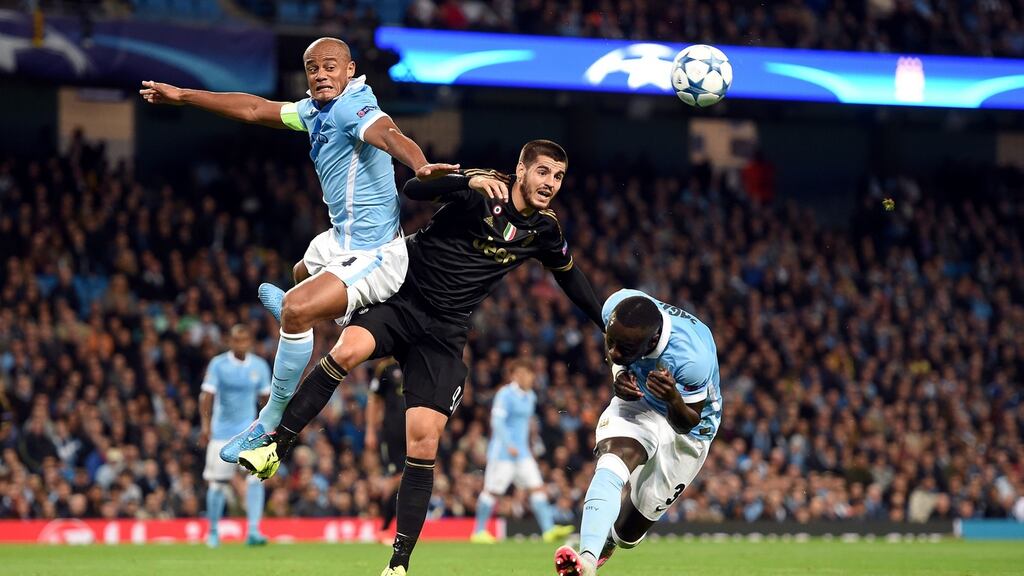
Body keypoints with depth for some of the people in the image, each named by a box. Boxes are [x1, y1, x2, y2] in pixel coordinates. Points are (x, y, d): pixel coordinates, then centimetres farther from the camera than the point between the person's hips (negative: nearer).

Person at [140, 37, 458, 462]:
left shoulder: (350, 107, -23)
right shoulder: (316, 111, 5)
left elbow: (387, 133, -44)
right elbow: (255, 109, 18)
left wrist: (419, 166, -65)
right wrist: (182, 96, 23)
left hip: (373, 256, -10)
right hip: (341, 240, 10)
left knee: (297, 309, -28)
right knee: (303, 271, 39)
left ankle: (274, 421, -13)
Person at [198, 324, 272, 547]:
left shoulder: (259, 366, 3)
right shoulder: (218, 364, -5)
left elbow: (266, 397, 12)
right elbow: (207, 395, -9)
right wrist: (205, 424, -19)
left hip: (250, 431, 2)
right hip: (222, 432, -1)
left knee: (255, 477, -16)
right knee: (217, 483, 1)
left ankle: (253, 531, -17)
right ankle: (213, 531, 21)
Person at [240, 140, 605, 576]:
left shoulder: (544, 230, 6)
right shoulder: (484, 192, -10)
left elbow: (571, 278, 27)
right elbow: (414, 189, -25)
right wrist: (471, 181, -40)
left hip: (442, 335, 3)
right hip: (400, 299, -3)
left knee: (423, 442, -6)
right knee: (348, 351, -34)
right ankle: (276, 449, -24)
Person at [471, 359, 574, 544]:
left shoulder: (530, 396, 15)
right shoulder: (506, 394, -11)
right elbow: (497, 421, -18)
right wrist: (509, 445, -26)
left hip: (522, 452, 8)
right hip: (502, 451, -8)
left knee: (538, 487, -3)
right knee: (492, 491, -2)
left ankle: (548, 529, -9)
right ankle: (479, 532, 8)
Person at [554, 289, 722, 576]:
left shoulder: (691, 359, -40)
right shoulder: (616, 308, -27)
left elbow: (688, 422, -23)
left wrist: (673, 399, -46)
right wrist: (619, 375, -24)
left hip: (684, 422, -3)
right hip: (638, 402, 3)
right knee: (613, 463, -32)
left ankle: (605, 542, 38)